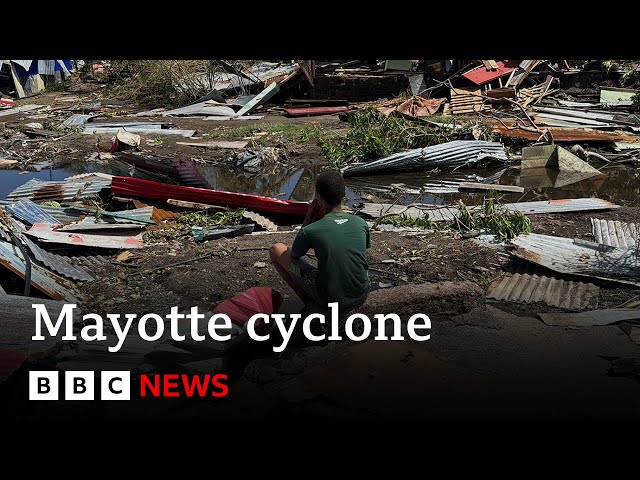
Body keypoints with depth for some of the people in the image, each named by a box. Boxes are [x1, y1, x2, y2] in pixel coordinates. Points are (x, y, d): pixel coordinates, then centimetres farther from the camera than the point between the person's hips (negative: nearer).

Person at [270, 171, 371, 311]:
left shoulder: (310, 231, -15)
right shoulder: (361, 223, -5)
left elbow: (293, 255, 7)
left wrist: (309, 217, 6)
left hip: (329, 301, -3)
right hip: (361, 298, 4)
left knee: (276, 250, 8)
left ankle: (308, 300, 9)